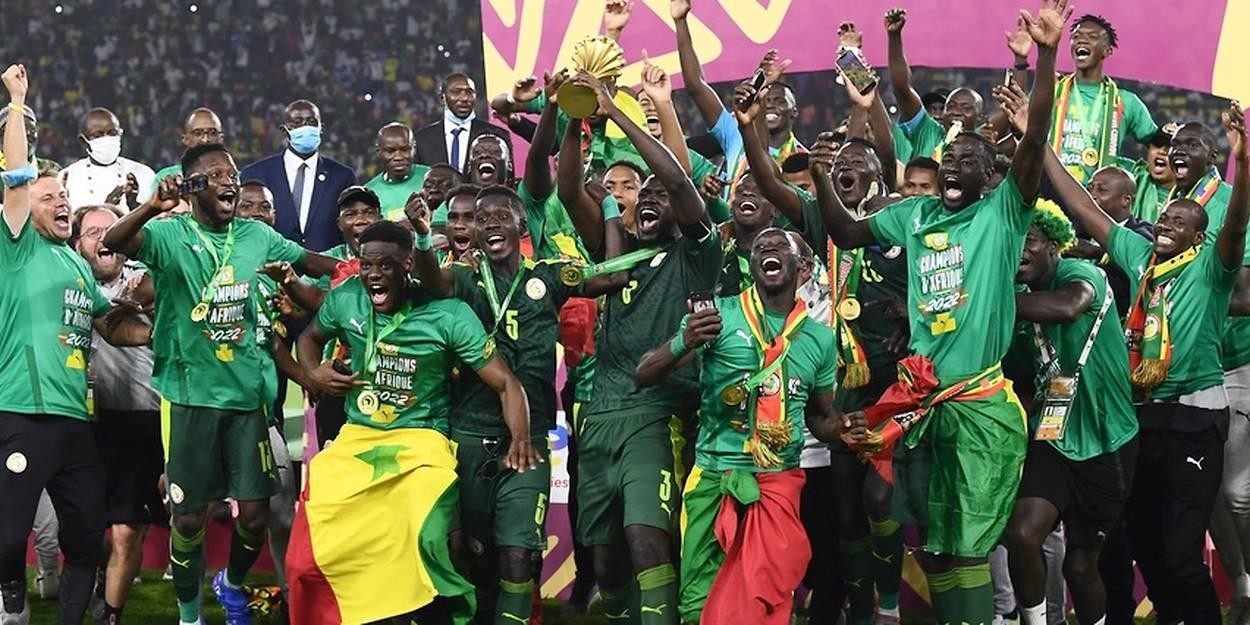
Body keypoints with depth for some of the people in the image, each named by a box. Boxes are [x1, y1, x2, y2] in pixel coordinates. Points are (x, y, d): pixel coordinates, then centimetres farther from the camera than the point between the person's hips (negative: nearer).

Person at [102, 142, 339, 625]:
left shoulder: (258, 236, 6)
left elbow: (314, 264, 15)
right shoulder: (169, 235, -7)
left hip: (247, 394, 3)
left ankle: (232, 584, 35)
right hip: (191, 396, -3)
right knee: (188, 514, 3)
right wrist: (152, 207, -43)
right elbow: (113, 241, -25)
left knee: (255, 512, 5)